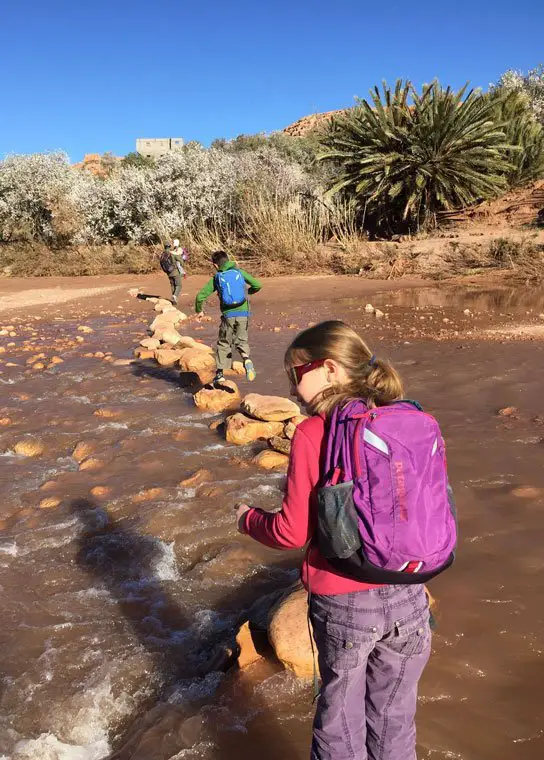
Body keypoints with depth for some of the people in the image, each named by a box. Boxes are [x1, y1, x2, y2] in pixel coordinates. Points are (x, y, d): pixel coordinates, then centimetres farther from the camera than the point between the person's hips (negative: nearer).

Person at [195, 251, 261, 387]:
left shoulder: (216, 278, 5)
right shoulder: (239, 272, 7)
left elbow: (200, 295, 1)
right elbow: (257, 285, 6)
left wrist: (199, 310, 19)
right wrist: (249, 292, 27)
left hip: (228, 315, -1)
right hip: (243, 314, 1)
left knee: (224, 344, 14)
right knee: (242, 341, 16)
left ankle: (220, 373, 14)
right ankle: (246, 359, -16)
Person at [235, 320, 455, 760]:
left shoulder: (314, 433, -16)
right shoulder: (417, 423, -4)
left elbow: (292, 531, -12)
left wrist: (248, 518, 7)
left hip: (343, 603, -4)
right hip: (409, 597, 4)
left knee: (341, 714, 19)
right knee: (393, 718, 23)